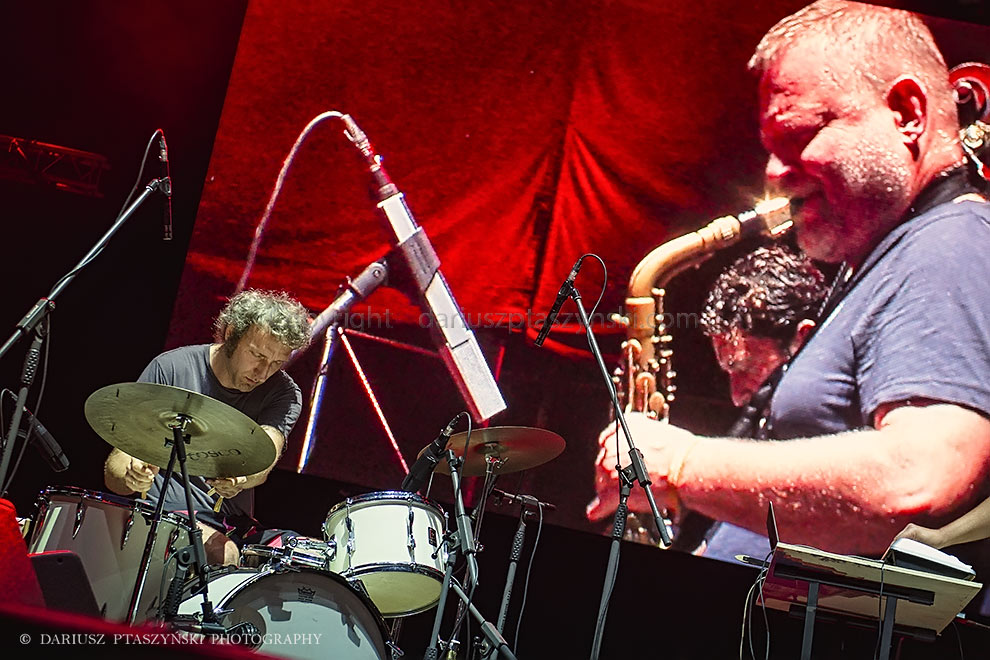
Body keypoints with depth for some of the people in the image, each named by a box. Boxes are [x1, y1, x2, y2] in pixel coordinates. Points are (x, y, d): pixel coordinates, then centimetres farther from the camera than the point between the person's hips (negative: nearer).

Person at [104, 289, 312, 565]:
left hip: (235, 524, 4)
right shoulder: (170, 369, -5)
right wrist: (131, 476, -31)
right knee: (221, 555, -35)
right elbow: (115, 467, -5)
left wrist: (240, 478, -45)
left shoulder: (284, 393, 1)